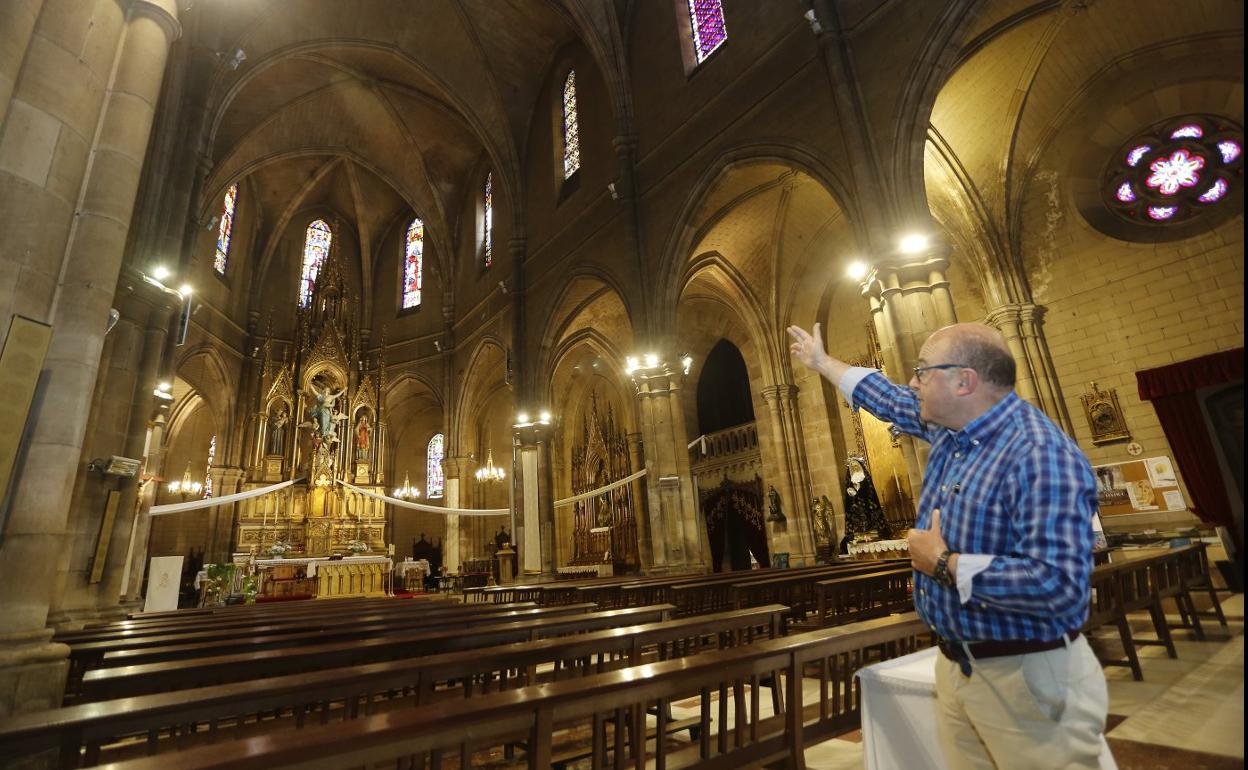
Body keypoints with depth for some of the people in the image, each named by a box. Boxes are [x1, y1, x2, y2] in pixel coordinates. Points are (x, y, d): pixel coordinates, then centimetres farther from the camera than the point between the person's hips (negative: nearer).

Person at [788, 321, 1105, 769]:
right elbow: (889, 398, 19)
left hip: (1027, 678, -8)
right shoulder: (951, 428, 2)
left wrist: (943, 563, -22)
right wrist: (822, 362, 27)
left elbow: (1058, 585, -33)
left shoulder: (1041, 456, -26)